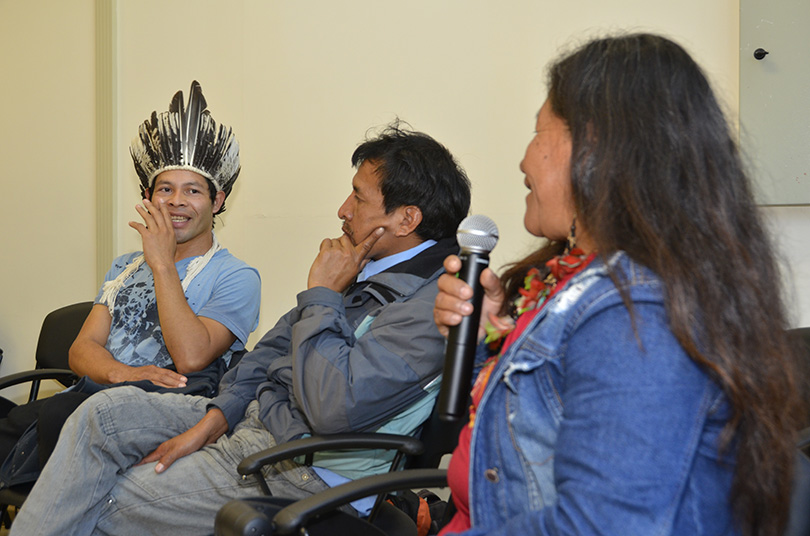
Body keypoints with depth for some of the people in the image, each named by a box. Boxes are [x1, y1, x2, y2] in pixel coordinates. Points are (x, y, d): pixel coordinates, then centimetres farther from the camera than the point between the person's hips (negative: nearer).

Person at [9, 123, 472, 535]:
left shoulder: (430, 304, -24)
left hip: (300, 469, -9)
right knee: (105, 411, -2)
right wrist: (211, 421, 2)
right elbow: (277, 345, 13)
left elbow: (335, 405, -33)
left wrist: (321, 295, -21)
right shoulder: (368, 265, 7)